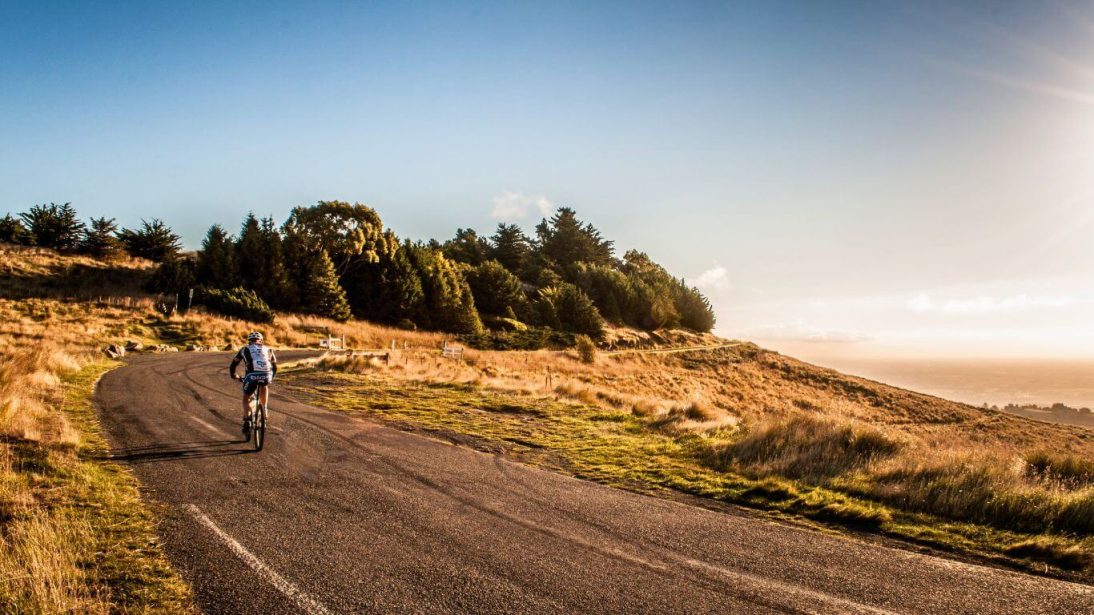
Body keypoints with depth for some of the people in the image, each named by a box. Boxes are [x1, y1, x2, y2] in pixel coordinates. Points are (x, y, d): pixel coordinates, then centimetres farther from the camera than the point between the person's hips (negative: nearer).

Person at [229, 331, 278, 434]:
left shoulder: (245, 349, 26)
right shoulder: (268, 349, 30)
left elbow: (233, 364, 31)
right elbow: (274, 367, 36)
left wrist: (233, 375, 49)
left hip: (252, 376, -1)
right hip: (266, 375, 1)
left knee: (246, 398, 20)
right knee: (264, 387, 35)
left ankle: (247, 421, 3)